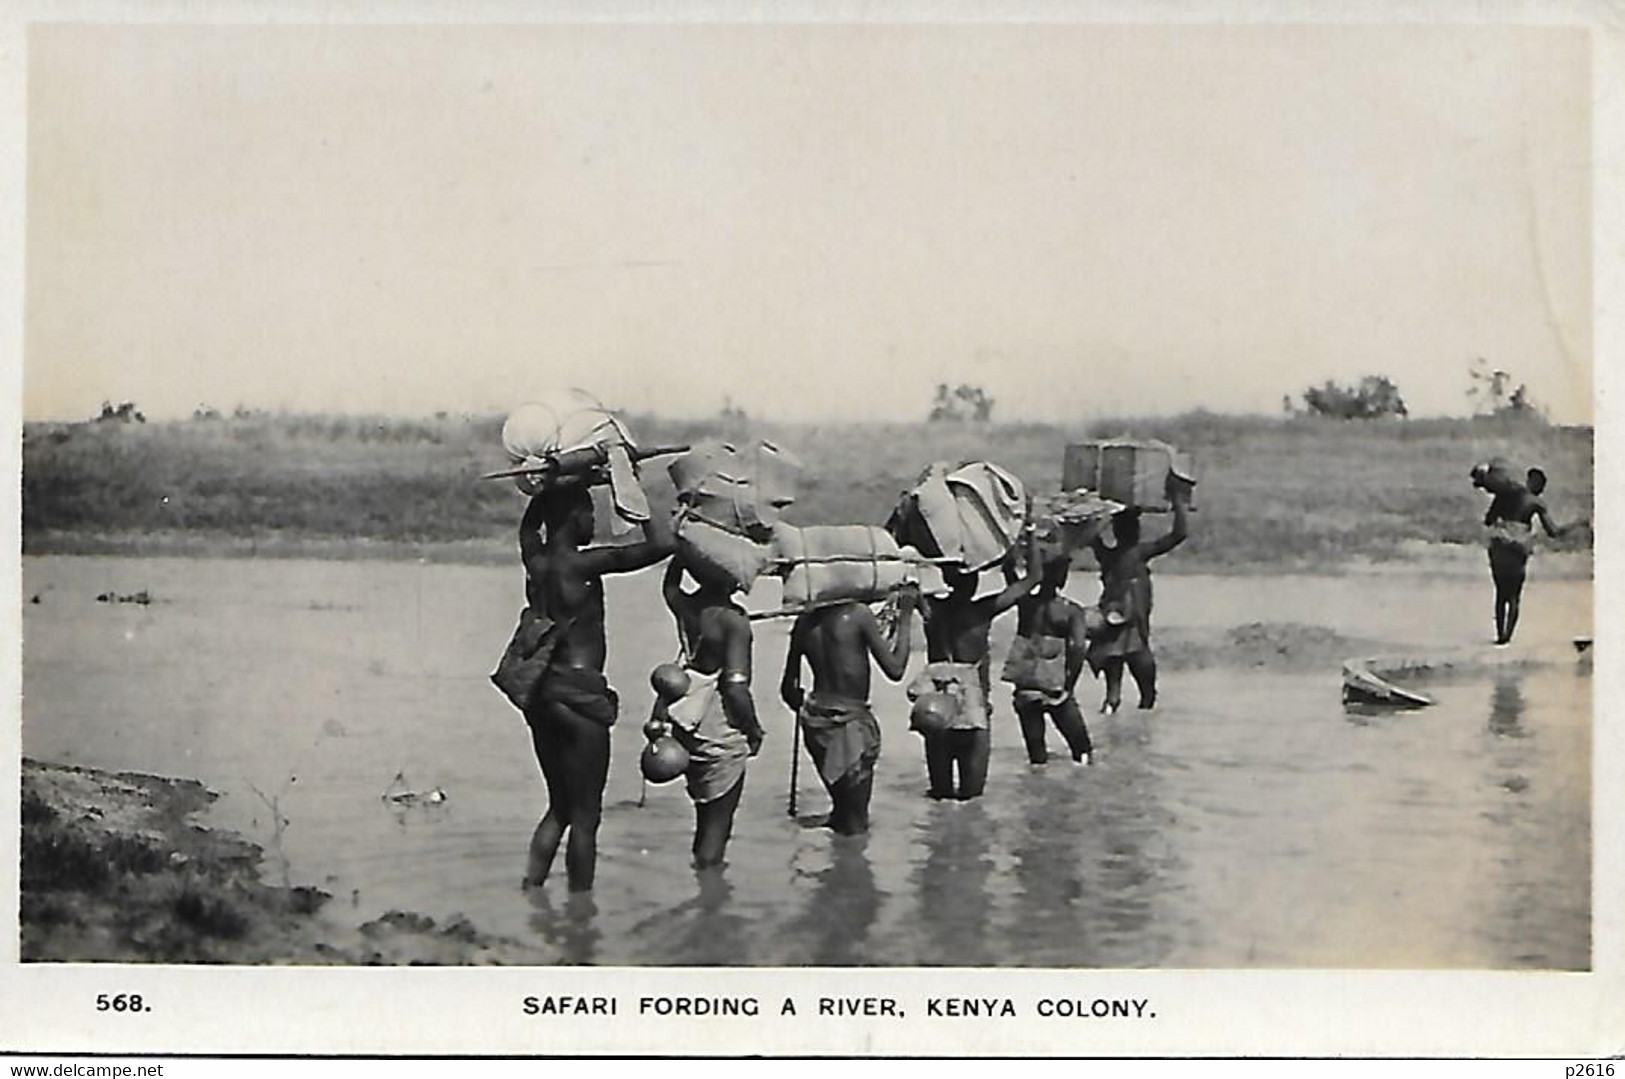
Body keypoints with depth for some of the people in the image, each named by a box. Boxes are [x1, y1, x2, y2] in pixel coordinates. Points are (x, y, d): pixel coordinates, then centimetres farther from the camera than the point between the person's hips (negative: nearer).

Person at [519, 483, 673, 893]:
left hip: (542, 692, 8)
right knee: (585, 816, 1)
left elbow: (529, 525, 30)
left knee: (559, 808, 20)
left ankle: (531, 889, 16)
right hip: (579, 695, -8)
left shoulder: (536, 561, 5)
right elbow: (661, 544, -19)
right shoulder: (581, 564, -14)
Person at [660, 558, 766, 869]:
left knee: (706, 809, 24)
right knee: (720, 815, 6)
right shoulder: (733, 620, -21)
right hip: (721, 731, -6)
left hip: (687, 724, 7)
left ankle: (703, 864, 34)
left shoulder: (684, 607, -3)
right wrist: (754, 729, -8)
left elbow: (669, 584, 23)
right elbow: (735, 686, -24)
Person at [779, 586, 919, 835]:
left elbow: (788, 688, 7)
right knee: (855, 823, 3)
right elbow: (895, 670, -13)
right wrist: (905, 617, -7)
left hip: (815, 721, 6)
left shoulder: (805, 620, 2)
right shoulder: (859, 615, -15)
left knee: (842, 807, 21)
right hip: (852, 721, -6)